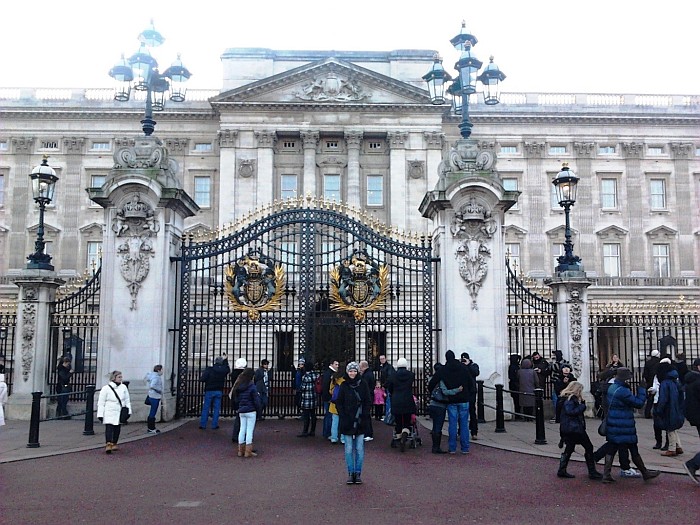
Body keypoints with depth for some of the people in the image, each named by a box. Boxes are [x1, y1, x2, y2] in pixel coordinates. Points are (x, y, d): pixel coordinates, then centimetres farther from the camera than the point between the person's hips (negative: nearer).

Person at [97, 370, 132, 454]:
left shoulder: (123, 387, 6)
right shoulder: (106, 388, -6)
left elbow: (127, 400, 12)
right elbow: (101, 402, -3)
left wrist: (128, 411, 7)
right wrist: (100, 414, -6)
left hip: (120, 412, 4)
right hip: (109, 413, -4)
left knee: (117, 428, 10)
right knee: (109, 428, -14)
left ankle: (114, 444, 23)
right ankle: (108, 444, -20)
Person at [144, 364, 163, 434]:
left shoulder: (153, 376, 10)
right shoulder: (156, 377, -20)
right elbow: (152, 386, -34)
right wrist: (159, 390, -21)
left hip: (152, 396, 10)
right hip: (155, 397, -10)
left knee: (152, 413, 17)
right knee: (153, 413, -1)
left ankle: (149, 427, 25)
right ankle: (151, 429, 6)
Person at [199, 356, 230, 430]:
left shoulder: (209, 369, -13)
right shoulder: (224, 370, -2)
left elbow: (202, 379, -18)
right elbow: (228, 369, 23)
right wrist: (225, 360, 31)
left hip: (209, 391, -2)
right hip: (219, 391, 2)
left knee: (205, 408, 6)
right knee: (216, 409, 8)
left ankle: (203, 425, 7)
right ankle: (214, 425, 7)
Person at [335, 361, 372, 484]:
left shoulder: (363, 385, 3)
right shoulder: (344, 386, 4)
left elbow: (368, 402, 4)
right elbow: (338, 403, 5)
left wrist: (364, 416, -6)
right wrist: (343, 416, -6)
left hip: (360, 422, 0)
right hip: (347, 422, 0)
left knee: (359, 449, 2)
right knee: (349, 449, 3)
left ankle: (358, 473, 10)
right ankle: (350, 473, 11)